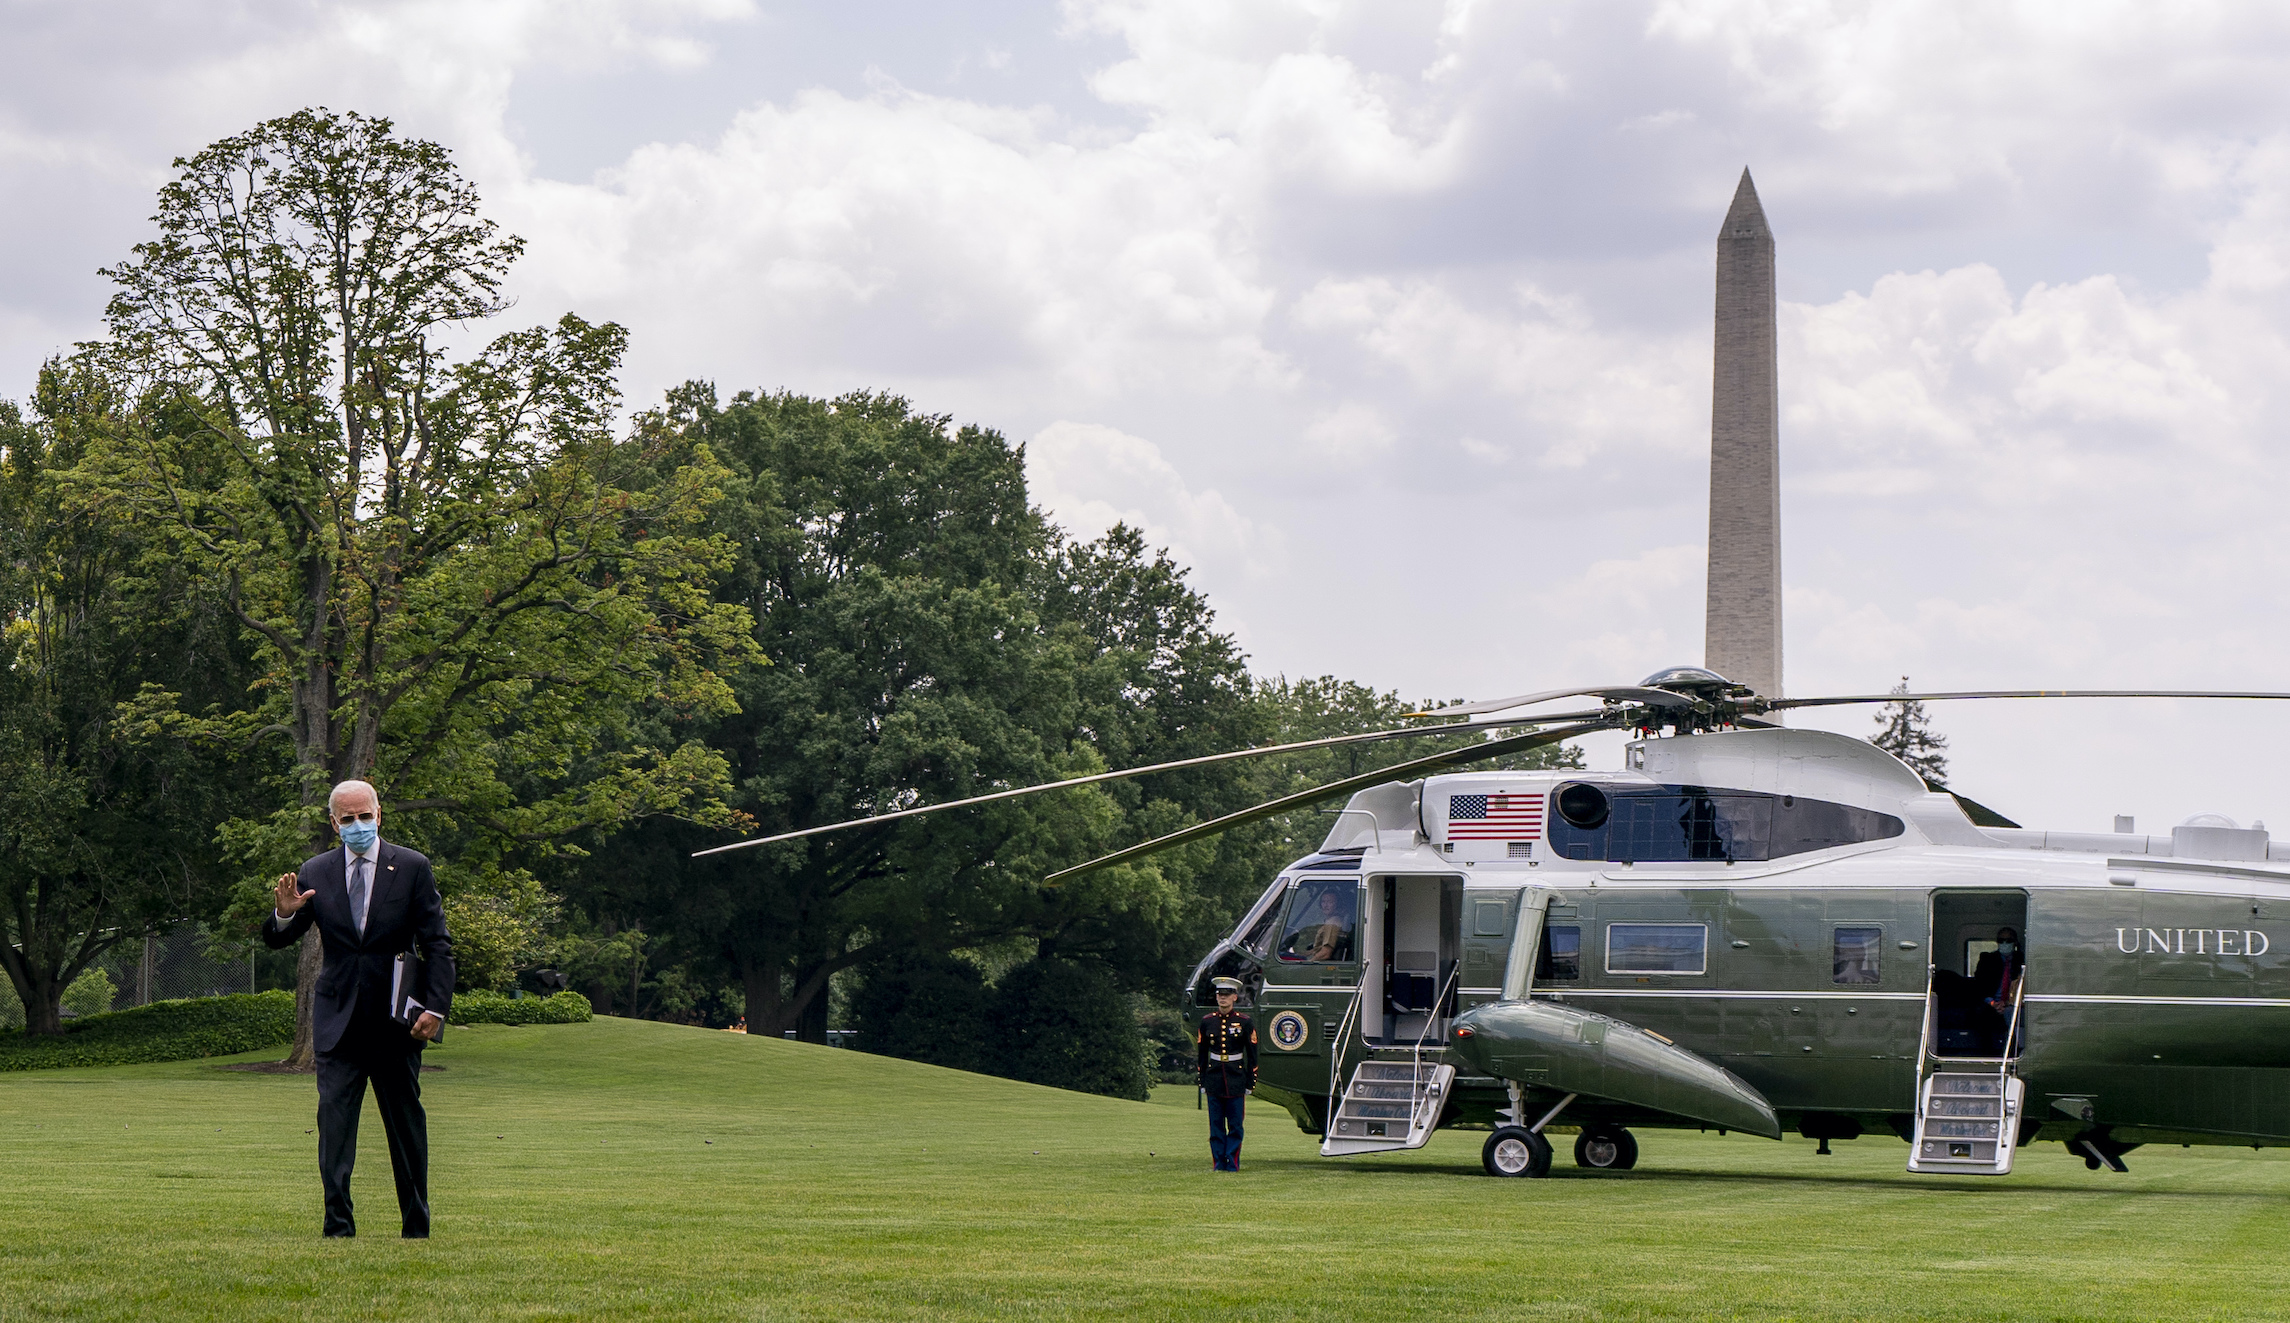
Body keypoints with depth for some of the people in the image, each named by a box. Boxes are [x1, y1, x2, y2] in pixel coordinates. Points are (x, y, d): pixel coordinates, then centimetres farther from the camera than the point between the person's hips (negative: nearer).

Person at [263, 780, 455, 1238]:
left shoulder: (412, 868, 0)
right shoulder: (315, 874, 4)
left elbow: (437, 944, -1)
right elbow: (275, 940, 6)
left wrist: (436, 1007, -11)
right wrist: (284, 913, -18)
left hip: (396, 1019, -1)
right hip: (339, 1022, 1)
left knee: (406, 1123, 8)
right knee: (334, 1119, -10)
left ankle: (416, 1227, 18)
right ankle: (338, 1225, -11)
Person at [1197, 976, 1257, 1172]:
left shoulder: (1245, 1022, -1)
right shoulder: (1207, 1021, 6)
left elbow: (1252, 1056, 3)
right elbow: (1202, 1054, 11)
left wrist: (1250, 1084, 0)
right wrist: (1202, 1083, 9)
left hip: (1236, 1081, -2)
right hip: (1214, 1080, 2)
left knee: (1235, 1126, -1)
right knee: (1216, 1126, 3)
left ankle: (1233, 1164, 4)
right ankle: (1218, 1163, 8)